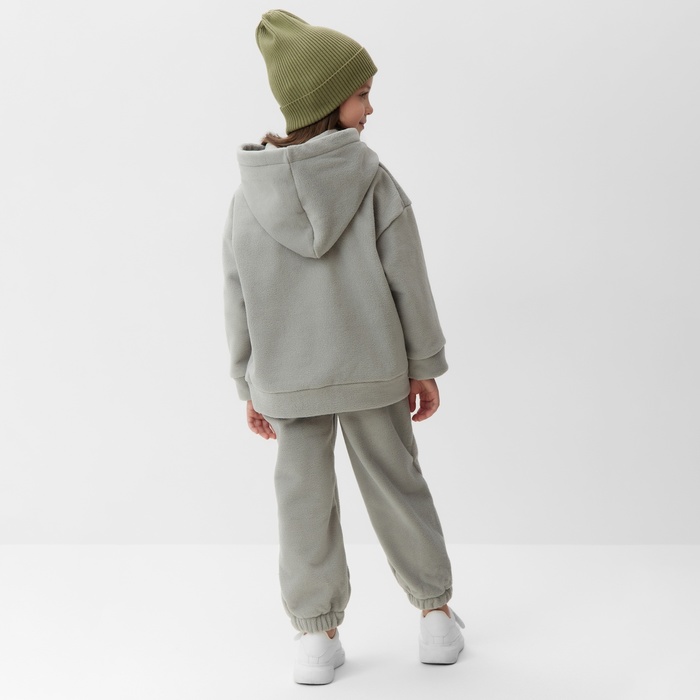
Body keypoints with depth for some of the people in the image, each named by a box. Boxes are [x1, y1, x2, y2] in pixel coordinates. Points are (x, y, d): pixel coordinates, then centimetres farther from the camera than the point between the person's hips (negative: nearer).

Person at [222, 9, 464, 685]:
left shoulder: (248, 196, -5)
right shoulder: (373, 179, -11)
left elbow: (238, 299, 0)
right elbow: (407, 279, -7)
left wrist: (249, 386, 11)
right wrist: (425, 364, 4)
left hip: (286, 380, 1)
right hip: (373, 367, 0)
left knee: (304, 495, 10)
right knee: (395, 482, 13)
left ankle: (317, 629, 18)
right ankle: (435, 609, 26)